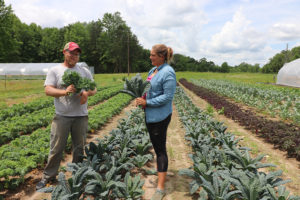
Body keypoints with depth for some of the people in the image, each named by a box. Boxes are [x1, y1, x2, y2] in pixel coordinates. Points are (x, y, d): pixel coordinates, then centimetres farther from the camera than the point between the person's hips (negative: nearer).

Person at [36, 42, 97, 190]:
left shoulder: (84, 71, 10)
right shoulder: (55, 70, 3)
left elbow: (94, 88, 10)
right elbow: (48, 90, -6)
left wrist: (87, 93, -14)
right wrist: (65, 91, -24)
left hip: (81, 116, 2)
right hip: (61, 116, -2)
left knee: (79, 147, 11)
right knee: (56, 148, 3)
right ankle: (48, 176, 21)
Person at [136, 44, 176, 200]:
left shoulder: (168, 73, -17)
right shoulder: (153, 70, 11)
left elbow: (167, 97, -21)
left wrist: (147, 102, -20)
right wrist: (142, 97, -1)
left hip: (160, 116, -9)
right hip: (150, 115, 9)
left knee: (160, 148, -3)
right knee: (156, 145, 21)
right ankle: (159, 170, 41)